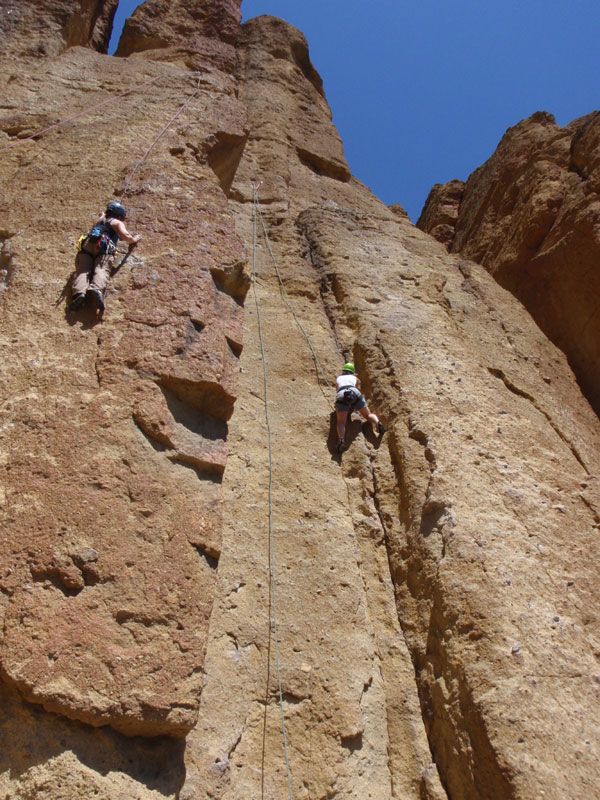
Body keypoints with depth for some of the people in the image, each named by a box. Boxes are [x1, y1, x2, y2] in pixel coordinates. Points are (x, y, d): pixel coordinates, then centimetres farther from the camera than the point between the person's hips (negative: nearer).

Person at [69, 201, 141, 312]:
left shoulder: (100, 219, 38)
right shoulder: (117, 222, 21)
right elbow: (125, 236, 4)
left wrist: (102, 215, 81)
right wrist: (134, 239, 22)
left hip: (87, 243, 4)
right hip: (104, 245, -4)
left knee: (82, 270, -15)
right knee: (102, 269, -24)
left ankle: (79, 292, -44)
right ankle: (96, 289, -55)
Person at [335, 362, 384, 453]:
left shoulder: (338, 378, 37)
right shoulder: (355, 378, 35)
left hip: (341, 395, 0)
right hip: (355, 393, 0)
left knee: (341, 422, -14)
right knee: (369, 415, 11)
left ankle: (341, 439, -42)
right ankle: (377, 423, -23)